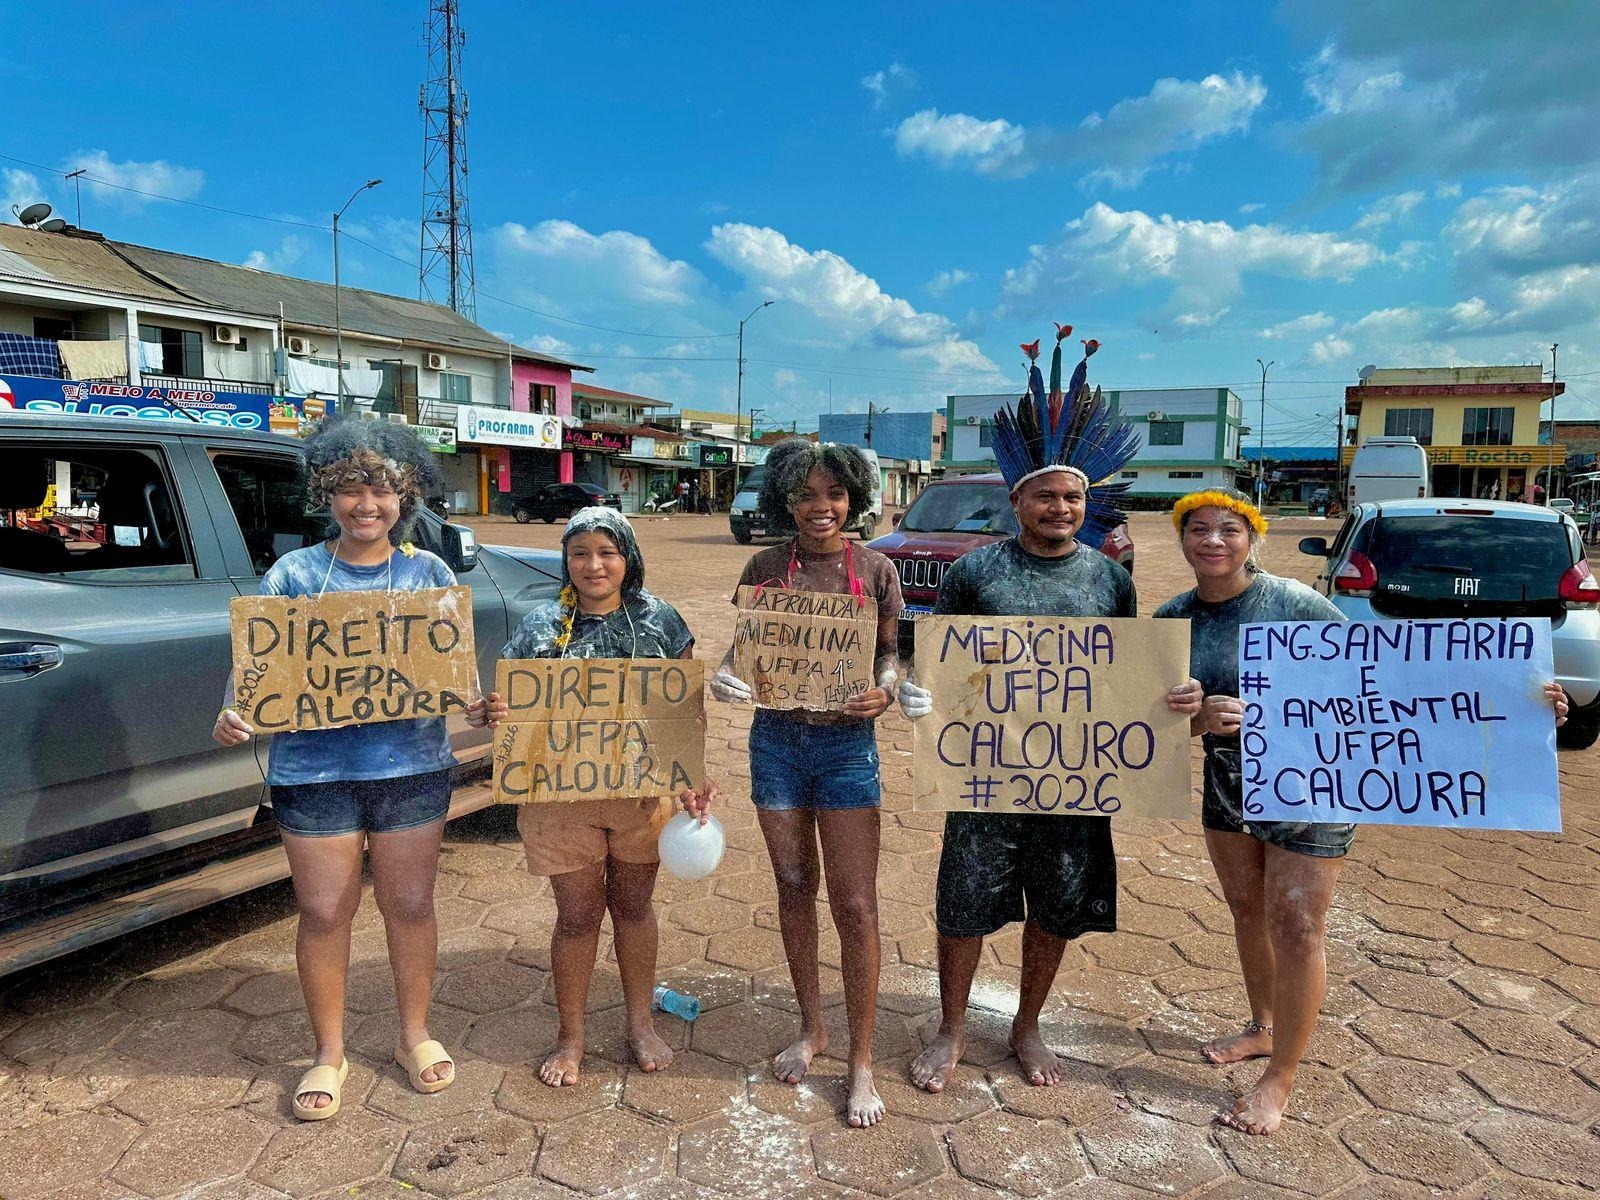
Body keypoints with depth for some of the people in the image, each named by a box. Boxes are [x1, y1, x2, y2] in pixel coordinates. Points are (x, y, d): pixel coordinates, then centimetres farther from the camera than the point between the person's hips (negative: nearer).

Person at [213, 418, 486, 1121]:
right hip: (314, 769, 0)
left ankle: (415, 1035, 33)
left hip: (411, 767, 1)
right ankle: (329, 1055, 30)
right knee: (324, 912, 9)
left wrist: (475, 703, -18)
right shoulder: (293, 574, 1)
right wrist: (234, 714, -19)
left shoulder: (428, 573, 3)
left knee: (410, 905, 12)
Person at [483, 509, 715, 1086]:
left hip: (644, 791, 1)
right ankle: (570, 1036, 29)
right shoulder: (541, 626, -2)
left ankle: (640, 1023, 35)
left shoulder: (659, 620, -3)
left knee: (633, 906, 16)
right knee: (577, 914, 9)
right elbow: (513, 703, 2)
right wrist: (498, 712, -22)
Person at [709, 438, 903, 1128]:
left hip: (846, 742, -2)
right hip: (777, 739, 2)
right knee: (794, 887, 15)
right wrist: (725, 677, -18)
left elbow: (890, 653, 1)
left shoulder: (874, 569, -2)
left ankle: (861, 1060, 17)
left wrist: (884, 689, -21)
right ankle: (810, 1028, 35)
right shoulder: (765, 568, 1)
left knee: (854, 905, 0)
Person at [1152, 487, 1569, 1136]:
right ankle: (1263, 1027, 43)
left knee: (1294, 930, 0)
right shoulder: (1171, 619, -5)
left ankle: (1279, 1078, 18)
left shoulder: (1294, 604, -20)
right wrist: (1200, 718, -29)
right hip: (1226, 785, 5)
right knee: (1246, 909, 20)